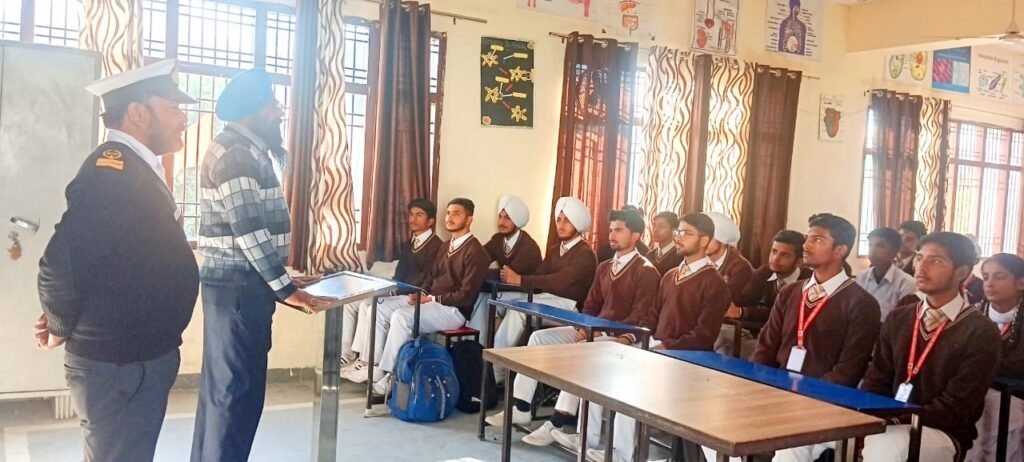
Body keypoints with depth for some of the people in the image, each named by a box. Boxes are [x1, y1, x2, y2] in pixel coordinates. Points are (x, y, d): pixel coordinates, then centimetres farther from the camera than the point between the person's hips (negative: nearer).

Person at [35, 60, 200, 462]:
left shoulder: (134, 170, 10)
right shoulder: (112, 173, -22)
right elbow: (60, 266, -28)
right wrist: (62, 329, -11)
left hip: (140, 356, 10)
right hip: (119, 366, -10)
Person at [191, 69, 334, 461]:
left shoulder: (246, 151, 16)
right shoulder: (234, 152, -15)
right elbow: (249, 230, -21)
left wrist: (282, 277, 20)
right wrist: (285, 289, -19)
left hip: (239, 282, 10)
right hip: (238, 286, -10)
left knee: (222, 384, 17)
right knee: (237, 388, -3)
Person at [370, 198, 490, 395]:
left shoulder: (475, 251, -13)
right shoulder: (447, 246, 17)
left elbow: (466, 295, -19)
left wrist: (431, 299, -16)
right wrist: (421, 293, 0)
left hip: (453, 310, -9)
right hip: (431, 301, 9)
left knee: (401, 317, -30)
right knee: (381, 308, -4)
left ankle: (388, 374, -19)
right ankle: (377, 365, -4)